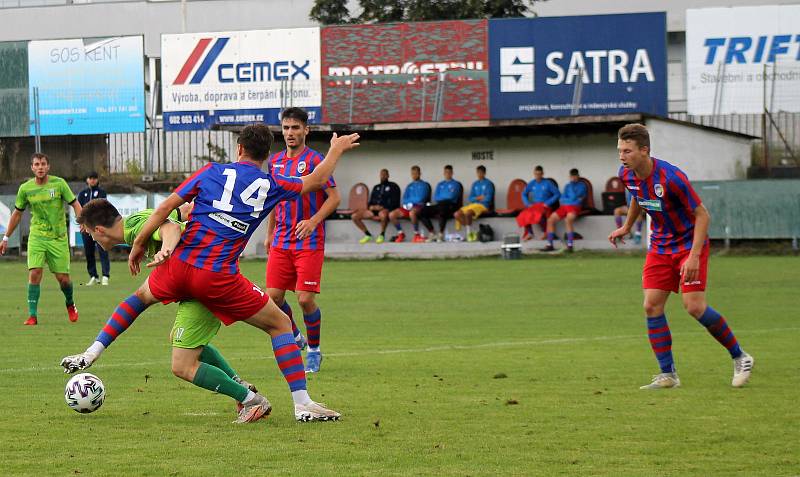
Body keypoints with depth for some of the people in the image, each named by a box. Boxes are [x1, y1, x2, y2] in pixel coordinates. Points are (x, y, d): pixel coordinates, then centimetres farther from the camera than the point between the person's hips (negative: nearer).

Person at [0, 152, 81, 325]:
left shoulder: (59, 183, -6)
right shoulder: (25, 188, 0)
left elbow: (75, 204, -3)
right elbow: (17, 213, 12)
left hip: (58, 237, -1)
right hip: (36, 237, 1)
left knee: (62, 277, 0)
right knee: (34, 273, -16)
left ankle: (70, 304, 32)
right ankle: (32, 315, -11)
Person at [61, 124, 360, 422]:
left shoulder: (213, 171, 7)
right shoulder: (271, 185, 5)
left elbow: (165, 208, 3)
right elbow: (316, 180, 22)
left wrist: (139, 245, 13)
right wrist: (337, 149, 40)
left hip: (180, 265, 2)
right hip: (220, 278, -2)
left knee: (142, 296, 34)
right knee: (280, 324, 10)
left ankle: (90, 355, 30)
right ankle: (302, 404, 0)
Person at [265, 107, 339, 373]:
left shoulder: (314, 160, -8)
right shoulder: (275, 161, 11)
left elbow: (334, 197, -11)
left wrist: (313, 221, -24)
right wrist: (270, 234, 22)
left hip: (309, 242, -5)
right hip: (281, 242, 5)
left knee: (305, 299, -9)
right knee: (273, 296, -1)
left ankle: (314, 350, 10)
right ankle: (294, 338, 24)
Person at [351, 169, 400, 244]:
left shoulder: (393, 187, 6)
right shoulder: (376, 187, 24)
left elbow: (395, 203, -5)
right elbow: (371, 201, 24)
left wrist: (383, 207, -17)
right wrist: (370, 206, -1)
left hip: (386, 210, -6)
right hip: (374, 210, 6)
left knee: (383, 214, -45)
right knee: (355, 216, -11)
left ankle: (382, 235, -23)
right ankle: (368, 235, 1)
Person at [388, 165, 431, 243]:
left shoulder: (424, 185, 7)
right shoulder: (409, 186, 22)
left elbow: (421, 199, -4)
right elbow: (404, 199, 14)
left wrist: (411, 202, -5)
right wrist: (406, 203, -7)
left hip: (418, 206, -6)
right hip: (407, 207, 6)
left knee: (412, 213, -42)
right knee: (392, 215, -15)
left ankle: (416, 235, -26)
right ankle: (400, 234, 1)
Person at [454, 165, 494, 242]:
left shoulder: (488, 184, 0)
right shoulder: (475, 184, 18)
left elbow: (488, 198, -9)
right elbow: (469, 199, 13)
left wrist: (476, 198, -2)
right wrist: (478, 198, -6)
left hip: (483, 205, -7)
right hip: (472, 204, 7)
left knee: (467, 213, -34)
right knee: (457, 214, -14)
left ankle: (469, 234, -24)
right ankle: (469, 232, -9)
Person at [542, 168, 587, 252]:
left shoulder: (582, 186, 4)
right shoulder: (567, 186, 23)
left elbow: (574, 197, -10)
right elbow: (561, 199, 15)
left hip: (574, 207, -6)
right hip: (563, 207, 6)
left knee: (569, 219, -36)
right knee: (550, 220, -12)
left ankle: (570, 245, -35)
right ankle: (550, 245, -8)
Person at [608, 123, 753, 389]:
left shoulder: (670, 177, -28)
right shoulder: (627, 175, -7)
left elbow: (702, 215, -21)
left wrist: (694, 256, -27)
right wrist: (627, 226, 27)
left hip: (690, 244, -6)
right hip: (660, 246, 6)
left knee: (694, 306, -15)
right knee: (652, 305, -6)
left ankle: (739, 357, 5)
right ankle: (668, 375, 1)